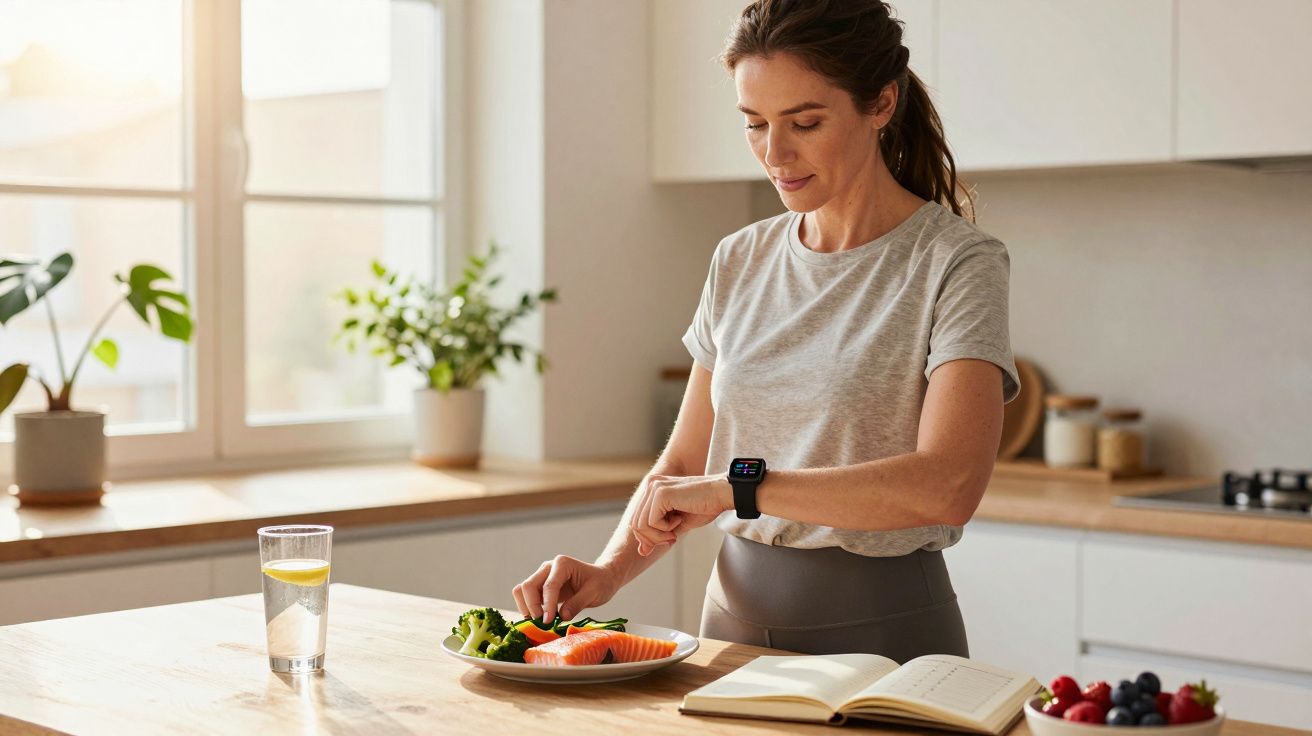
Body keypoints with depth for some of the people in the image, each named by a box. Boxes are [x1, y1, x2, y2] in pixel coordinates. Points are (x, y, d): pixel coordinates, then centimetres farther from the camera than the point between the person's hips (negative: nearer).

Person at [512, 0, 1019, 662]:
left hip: (881, 630, -4)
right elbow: (683, 465, 11)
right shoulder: (739, 262, 8)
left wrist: (739, 483, -23)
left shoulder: (956, 264, -10)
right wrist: (609, 569, -7)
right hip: (738, 615, 4)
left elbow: (947, 486, -23)